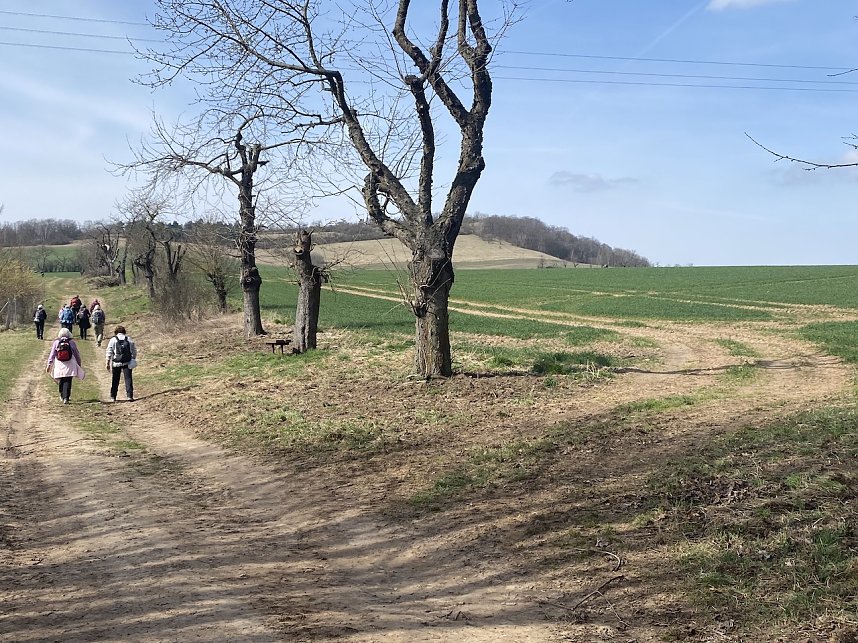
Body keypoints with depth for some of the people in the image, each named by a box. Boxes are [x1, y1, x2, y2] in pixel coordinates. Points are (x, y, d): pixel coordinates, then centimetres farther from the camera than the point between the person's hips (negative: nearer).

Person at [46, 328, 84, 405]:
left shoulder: (56, 342, 2)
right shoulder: (71, 342, 0)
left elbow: (52, 354, 2)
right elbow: (77, 354, 7)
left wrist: (49, 364, 8)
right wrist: (79, 364, 18)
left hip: (59, 366, 2)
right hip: (70, 366, -1)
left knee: (61, 382, 15)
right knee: (68, 382, -3)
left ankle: (62, 396, 27)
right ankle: (66, 398, -12)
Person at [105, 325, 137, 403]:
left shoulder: (113, 340, 0)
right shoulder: (129, 339, 5)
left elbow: (109, 352, -1)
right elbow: (134, 351, 8)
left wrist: (108, 363, 3)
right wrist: (134, 359, 18)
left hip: (116, 363, 0)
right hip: (127, 363, 0)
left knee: (115, 380, 10)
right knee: (128, 379, 2)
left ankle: (113, 397, 15)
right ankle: (129, 396, -7)